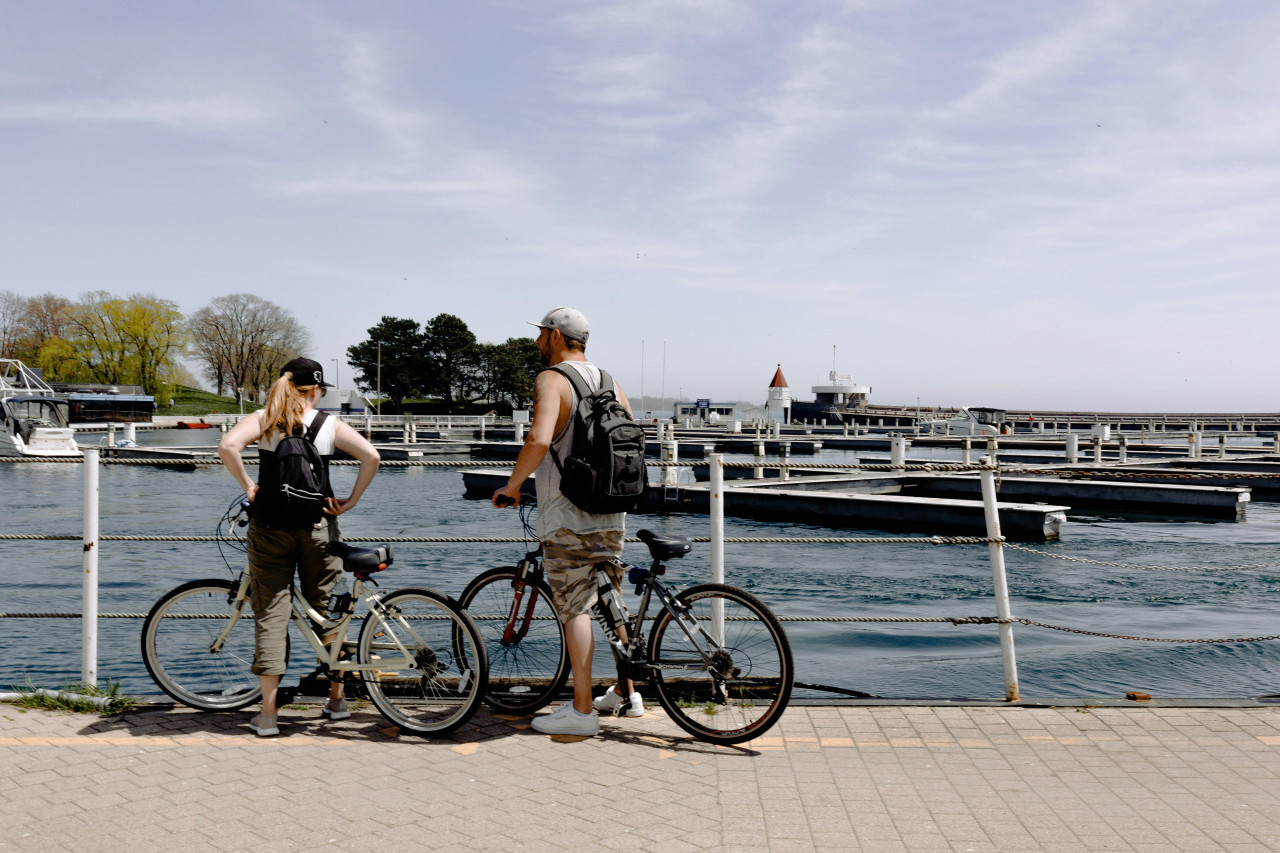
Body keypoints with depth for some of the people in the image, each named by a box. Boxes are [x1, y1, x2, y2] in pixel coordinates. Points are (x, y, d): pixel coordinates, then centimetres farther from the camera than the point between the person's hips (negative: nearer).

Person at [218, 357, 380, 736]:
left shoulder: (263, 420, 1)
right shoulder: (329, 425, 1)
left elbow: (228, 445, -16)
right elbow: (370, 456, -10)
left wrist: (248, 486, -4)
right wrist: (350, 501, -2)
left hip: (269, 526, 0)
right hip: (317, 526, 0)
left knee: (270, 613, 5)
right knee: (326, 611, 14)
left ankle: (268, 713, 4)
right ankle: (337, 698, 24)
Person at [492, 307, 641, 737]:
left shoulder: (551, 380, -10)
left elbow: (538, 441, -26)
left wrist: (511, 485, -13)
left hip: (568, 517, -7)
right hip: (612, 514, 7)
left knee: (575, 608, -2)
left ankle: (582, 710, 2)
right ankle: (627, 693, 27)